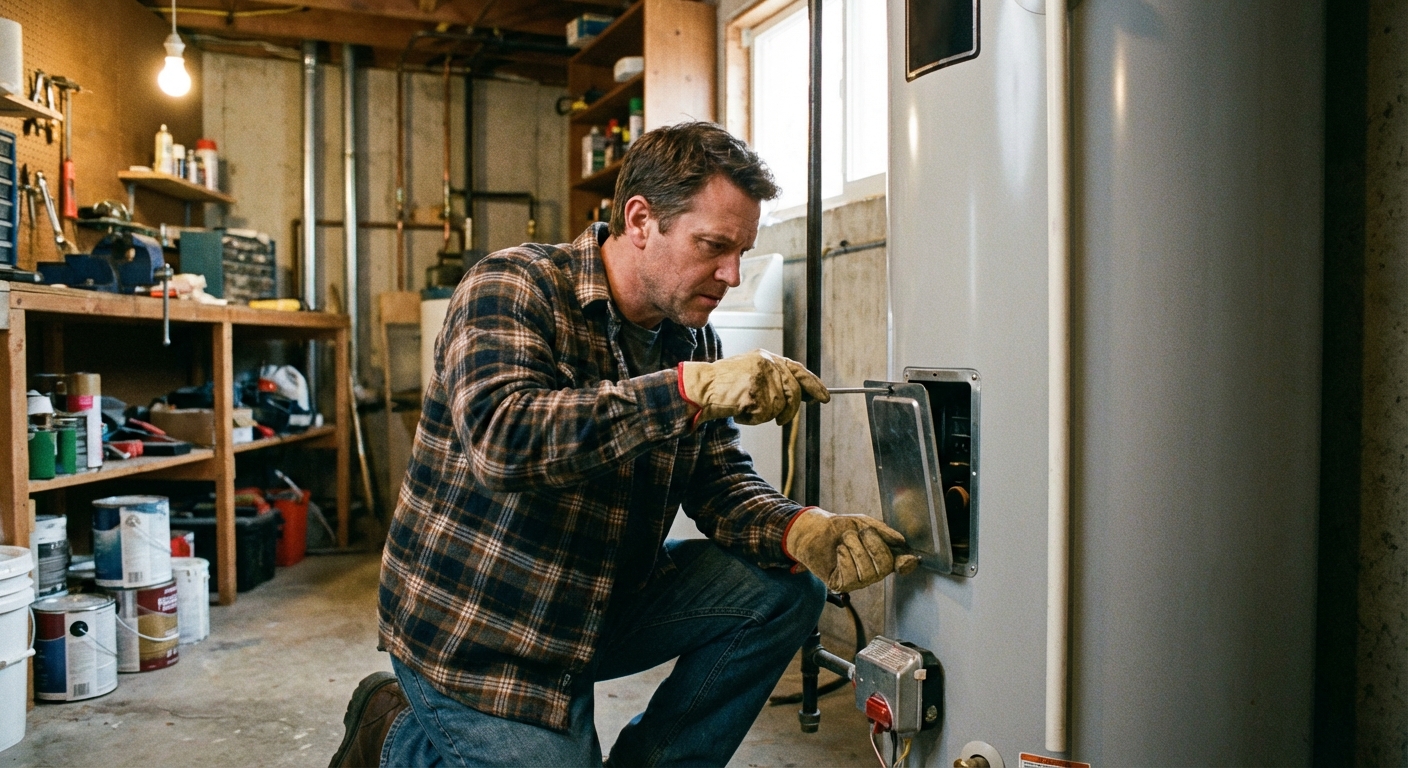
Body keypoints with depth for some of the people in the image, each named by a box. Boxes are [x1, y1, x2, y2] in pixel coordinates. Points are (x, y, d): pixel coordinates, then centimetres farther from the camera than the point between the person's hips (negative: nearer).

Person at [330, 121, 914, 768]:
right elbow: (500, 437, -35)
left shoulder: (693, 341, 3)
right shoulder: (512, 289, -18)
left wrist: (803, 532, -22)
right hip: (481, 632, -6)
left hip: (608, 605, 7)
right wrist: (688, 389, -41)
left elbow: (720, 482, 0)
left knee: (783, 590, -5)